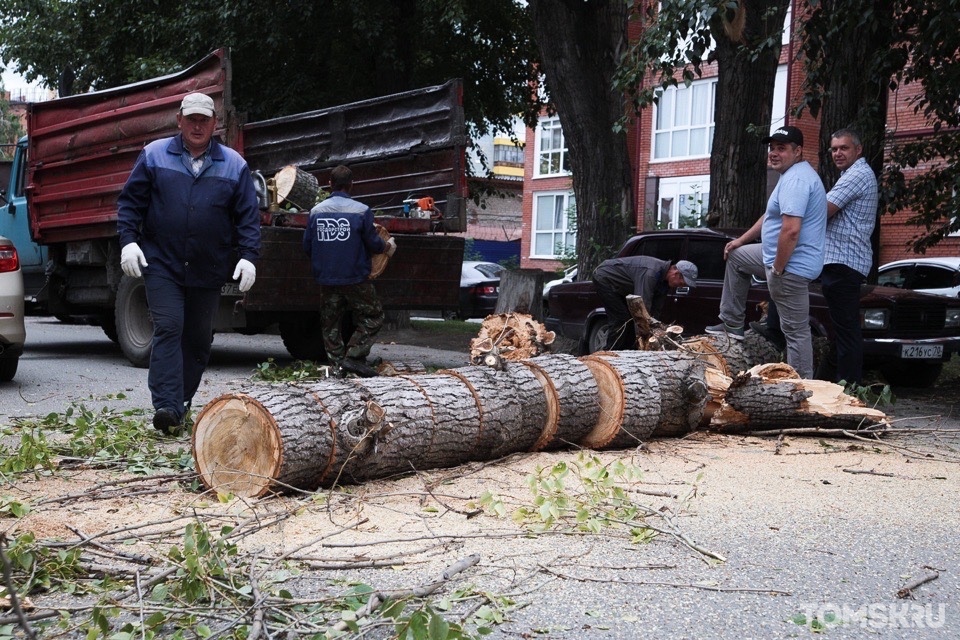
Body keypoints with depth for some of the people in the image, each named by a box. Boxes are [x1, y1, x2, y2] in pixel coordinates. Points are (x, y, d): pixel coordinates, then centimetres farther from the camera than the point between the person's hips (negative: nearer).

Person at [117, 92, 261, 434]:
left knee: (199, 339, 9)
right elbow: (130, 201, 5)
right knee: (168, 329, -13)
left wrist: (248, 256, -7)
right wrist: (128, 241, -7)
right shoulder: (154, 156, 4)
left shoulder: (234, 165, 6)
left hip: (209, 270, 2)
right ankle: (166, 406, -16)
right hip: (162, 264, -2)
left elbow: (248, 216, 5)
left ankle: (182, 403, 22)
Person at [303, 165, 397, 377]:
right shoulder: (361, 211, -10)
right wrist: (388, 247, 18)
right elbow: (373, 243, -4)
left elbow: (307, 246, 8)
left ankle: (337, 362, 13)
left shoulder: (316, 211, 2)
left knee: (330, 323, 14)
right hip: (355, 279, -4)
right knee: (372, 318, 7)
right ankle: (353, 357, -3)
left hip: (326, 280, 4)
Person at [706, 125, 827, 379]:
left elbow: (791, 230, -30)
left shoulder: (795, 179, -21)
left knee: (795, 331, -6)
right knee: (735, 257, 27)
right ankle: (732, 324, 27)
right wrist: (741, 241, 26)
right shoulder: (794, 174, 15)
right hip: (781, 256, 12)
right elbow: (770, 216, 26)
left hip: (791, 265, -12)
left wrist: (777, 269, -22)